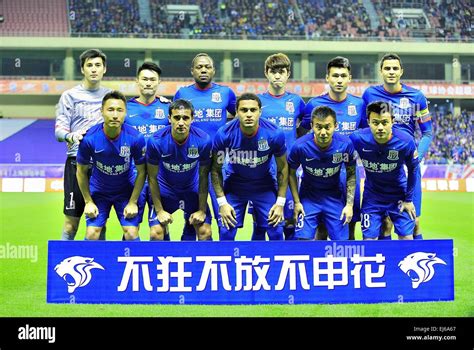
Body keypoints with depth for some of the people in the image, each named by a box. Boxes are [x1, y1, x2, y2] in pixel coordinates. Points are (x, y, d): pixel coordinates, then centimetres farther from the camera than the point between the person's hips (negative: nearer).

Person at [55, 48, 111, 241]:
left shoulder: (110, 95, 12)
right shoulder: (70, 95, 2)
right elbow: (59, 129, -5)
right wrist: (70, 136, -26)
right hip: (77, 161, -3)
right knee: (71, 223, -3)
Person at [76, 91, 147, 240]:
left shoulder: (136, 138, -22)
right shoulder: (89, 138, -23)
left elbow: (141, 172, -9)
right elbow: (82, 172, -7)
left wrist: (133, 202, -8)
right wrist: (88, 202, -4)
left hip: (127, 192, 0)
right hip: (98, 191, 0)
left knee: (131, 233, -8)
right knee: (92, 233, -8)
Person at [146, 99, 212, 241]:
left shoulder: (203, 140, -24)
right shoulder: (156, 141, -26)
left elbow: (203, 177, -11)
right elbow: (152, 178, -13)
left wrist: (202, 210, -10)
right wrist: (159, 210, -12)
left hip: (192, 189, 1)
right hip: (165, 189, -1)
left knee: (205, 233, -7)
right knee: (156, 234, -11)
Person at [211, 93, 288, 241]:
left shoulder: (274, 134, -23)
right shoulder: (224, 134, -24)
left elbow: (282, 168, -7)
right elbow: (216, 170, -9)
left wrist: (280, 202, -8)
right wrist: (222, 202, -13)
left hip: (265, 186, 0)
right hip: (234, 185, 0)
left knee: (276, 232, -5)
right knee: (226, 233, -6)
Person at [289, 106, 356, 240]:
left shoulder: (345, 144, -19)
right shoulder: (300, 146, -22)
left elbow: (351, 174, -4)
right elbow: (291, 173, -4)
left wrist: (349, 204, -8)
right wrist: (297, 202, -5)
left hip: (335, 197, 1)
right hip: (308, 197, -1)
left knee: (341, 240, 1)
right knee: (303, 238, -8)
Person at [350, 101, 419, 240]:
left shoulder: (406, 142, -24)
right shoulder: (357, 139, -24)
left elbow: (413, 169, -5)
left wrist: (408, 199, 0)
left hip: (399, 196, 0)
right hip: (372, 197, 0)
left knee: (407, 239, 3)